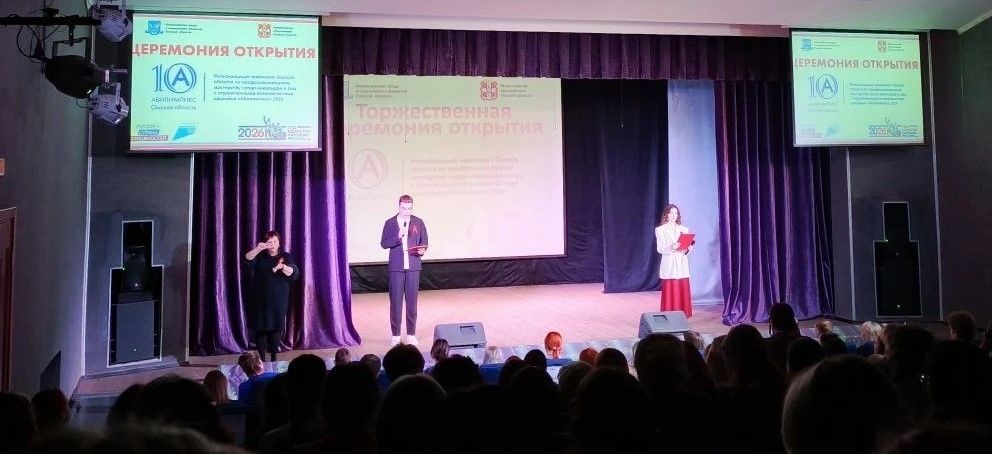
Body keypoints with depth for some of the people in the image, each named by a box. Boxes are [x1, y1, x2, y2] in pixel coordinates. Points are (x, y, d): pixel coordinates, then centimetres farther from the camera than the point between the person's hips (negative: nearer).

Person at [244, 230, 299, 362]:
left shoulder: (286, 257, 4)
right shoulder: (260, 256, 5)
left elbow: (294, 273, -10)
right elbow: (247, 258, -16)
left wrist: (282, 267, -30)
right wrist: (258, 248, -34)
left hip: (278, 301, 0)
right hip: (260, 299, 0)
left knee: (276, 328, 2)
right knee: (261, 328, -1)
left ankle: (273, 358, 11)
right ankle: (261, 359, 5)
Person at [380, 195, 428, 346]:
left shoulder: (418, 223, 6)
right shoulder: (390, 223, 3)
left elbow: (424, 243, 11)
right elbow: (384, 244, -1)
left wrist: (422, 250, -11)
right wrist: (398, 236, -16)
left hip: (413, 267, 1)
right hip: (396, 267, -1)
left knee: (412, 301, 5)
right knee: (395, 301, 1)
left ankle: (411, 334, 15)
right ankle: (395, 335, 11)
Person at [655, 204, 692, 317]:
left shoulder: (684, 229, 13)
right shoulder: (660, 230, 2)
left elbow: (689, 246, 9)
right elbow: (660, 249, -7)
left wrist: (686, 249, -13)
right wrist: (671, 247, -24)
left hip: (682, 265, 3)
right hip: (669, 266, -3)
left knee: (683, 292, 2)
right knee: (670, 293, -4)